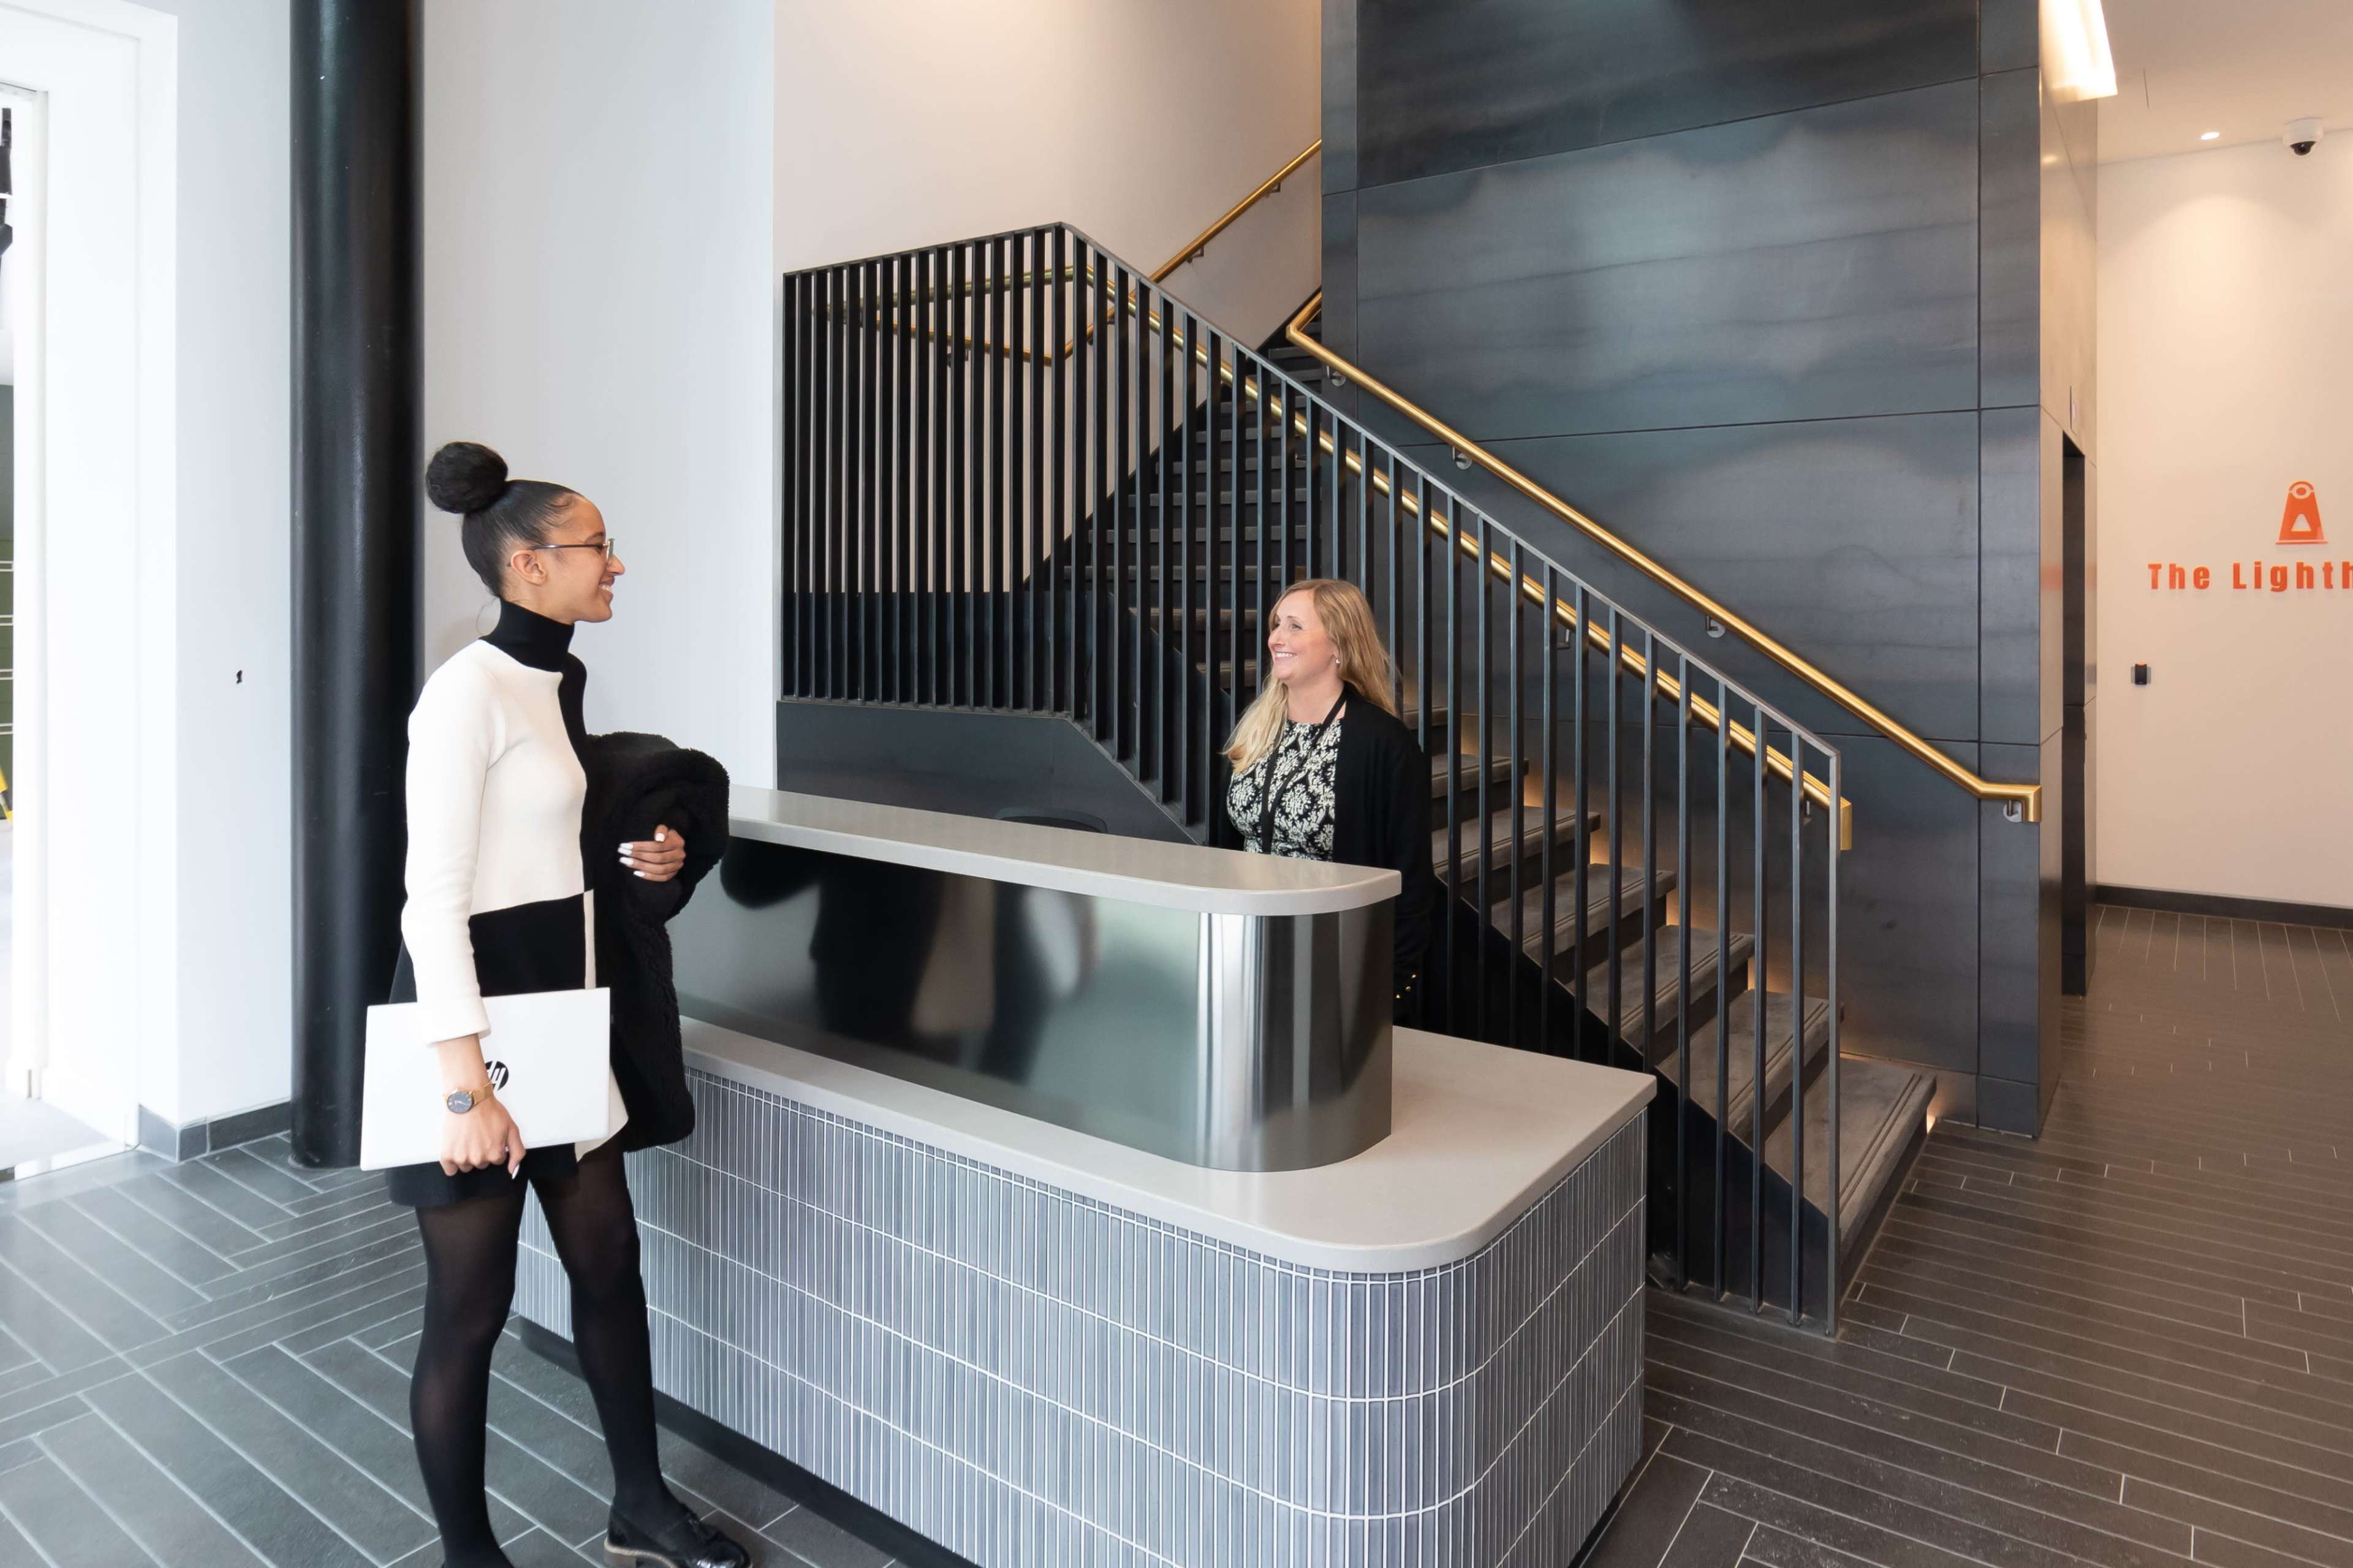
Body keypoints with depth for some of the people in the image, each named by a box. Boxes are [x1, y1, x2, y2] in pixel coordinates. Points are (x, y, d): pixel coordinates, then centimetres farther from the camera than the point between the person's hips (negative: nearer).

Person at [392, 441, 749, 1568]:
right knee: (472, 1305, 6)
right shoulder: (470, 687, -16)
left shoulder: (561, 682, 10)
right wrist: (465, 1087, -23)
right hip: (477, 1018, -9)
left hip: (563, 1010, 9)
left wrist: (645, 860, 2)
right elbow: (432, 900, -20)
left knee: (609, 1259, 16)